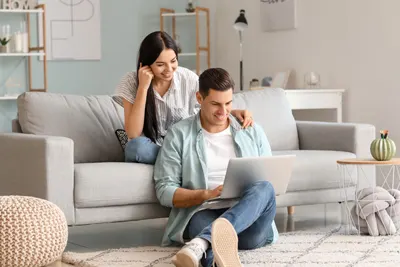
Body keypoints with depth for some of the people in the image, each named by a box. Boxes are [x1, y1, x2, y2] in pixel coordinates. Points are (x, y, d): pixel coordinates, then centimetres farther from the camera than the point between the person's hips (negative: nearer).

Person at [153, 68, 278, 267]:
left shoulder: (253, 131, 18)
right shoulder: (179, 134, 9)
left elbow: (270, 179, 18)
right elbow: (165, 191, 3)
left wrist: (255, 194, -7)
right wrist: (207, 194, -13)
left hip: (250, 220, 2)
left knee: (264, 189, -34)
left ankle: (200, 243, -54)